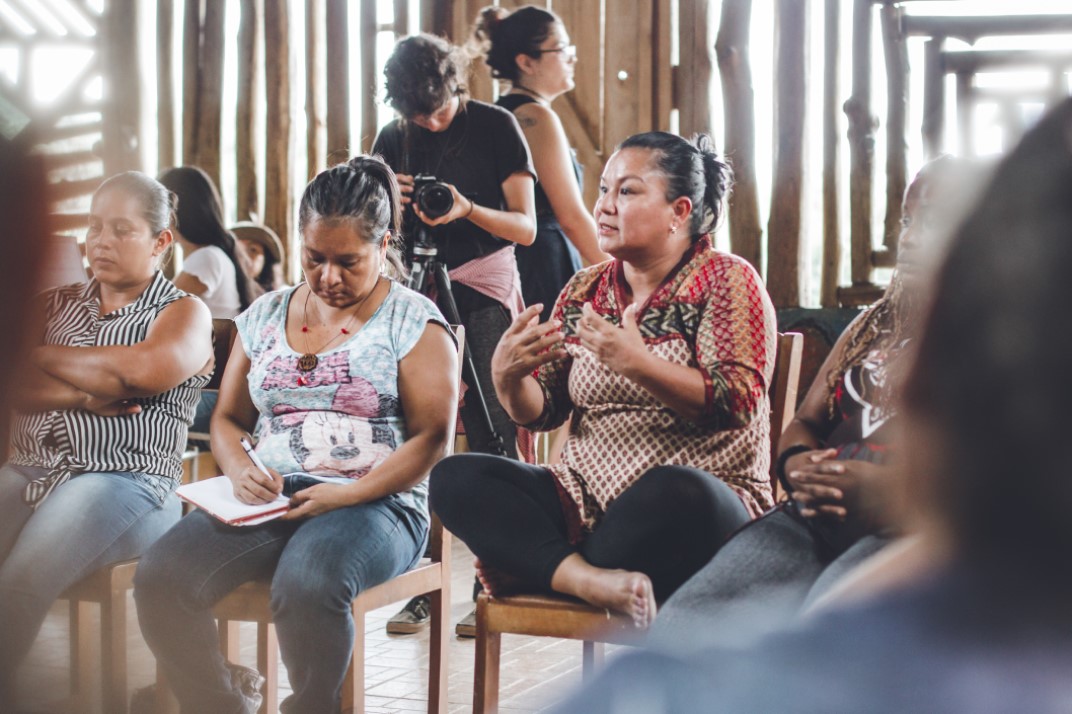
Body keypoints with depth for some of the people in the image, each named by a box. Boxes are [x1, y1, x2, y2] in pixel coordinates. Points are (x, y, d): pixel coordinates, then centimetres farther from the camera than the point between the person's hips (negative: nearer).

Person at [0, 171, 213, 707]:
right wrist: (83, 393, -9)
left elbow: (144, 370, -14)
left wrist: (43, 357, 0)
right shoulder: (54, 305, 23)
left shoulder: (183, 315, 9)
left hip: (122, 480, -4)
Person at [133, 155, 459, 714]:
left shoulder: (413, 322, 3)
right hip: (269, 500, 5)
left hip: (372, 503, -4)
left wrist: (350, 494, -17)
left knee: (306, 584, -39)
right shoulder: (265, 316, 18)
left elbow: (430, 437, -5)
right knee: (159, 578, -23)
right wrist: (239, 471, -1)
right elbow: (228, 418, 22)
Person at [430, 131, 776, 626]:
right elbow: (542, 413, 12)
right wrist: (509, 377, -11)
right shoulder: (584, 291, 14)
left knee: (676, 493, -40)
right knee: (454, 478, -14)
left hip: (700, 507, -5)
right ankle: (592, 580, -32)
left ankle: (550, 568, -15)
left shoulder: (726, 281, -2)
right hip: (587, 501, 5)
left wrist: (637, 363, -28)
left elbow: (738, 402, -15)